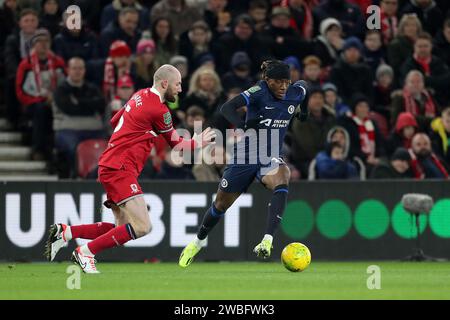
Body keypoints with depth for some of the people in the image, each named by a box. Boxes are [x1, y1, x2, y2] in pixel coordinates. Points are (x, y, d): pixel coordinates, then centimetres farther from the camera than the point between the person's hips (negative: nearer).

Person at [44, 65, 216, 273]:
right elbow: (177, 145, 2)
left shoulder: (141, 95, 15)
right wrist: (198, 142, 18)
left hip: (110, 166, 10)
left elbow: (115, 121, 28)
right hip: (119, 169, -10)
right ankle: (86, 252, -13)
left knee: (123, 230, 8)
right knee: (142, 227, -18)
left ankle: (65, 232, 5)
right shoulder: (159, 110, -11)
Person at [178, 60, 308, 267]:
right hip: (244, 157, -2)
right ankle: (198, 242, 41)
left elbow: (302, 85, 22)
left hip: (270, 159, 2)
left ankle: (267, 241, -42)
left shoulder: (294, 94, -5)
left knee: (282, 179, -33)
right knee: (221, 204, 11)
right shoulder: (259, 92, -19)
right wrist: (242, 125, -47)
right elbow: (227, 107, -33)